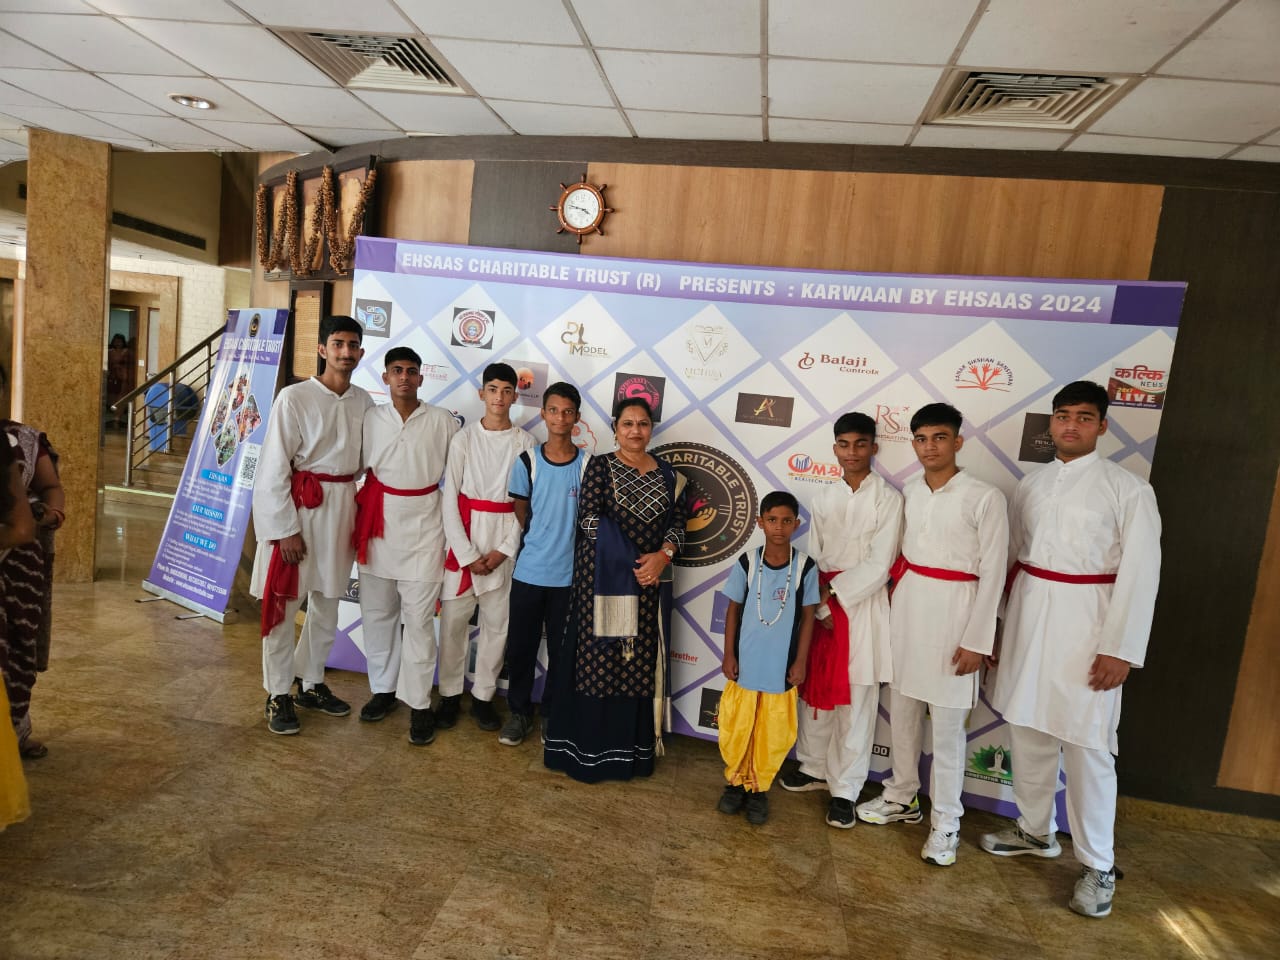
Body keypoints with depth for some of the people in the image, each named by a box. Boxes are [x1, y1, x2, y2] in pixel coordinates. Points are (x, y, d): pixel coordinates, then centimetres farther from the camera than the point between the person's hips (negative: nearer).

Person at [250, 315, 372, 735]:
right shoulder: (295, 397, -11)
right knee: (283, 602, 5)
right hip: (299, 507, -5)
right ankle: (278, 695, 21)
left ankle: (311, 683, 33)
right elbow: (273, 467, -11)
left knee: (328, 601, 16)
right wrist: (285, 528, -14)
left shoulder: (363, 402, 3)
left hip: (343, 507, 5)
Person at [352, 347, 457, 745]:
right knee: (377, 612, 12)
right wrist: (360, 515, 3)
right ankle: (383, 688, 29)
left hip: (423, 526, -3)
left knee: (418, 618, -1)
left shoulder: (442, 420, -1)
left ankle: (419, 703, 9)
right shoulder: (370, 417, 5)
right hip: (378, 523, 3)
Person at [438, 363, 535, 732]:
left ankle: (483, 696, 23)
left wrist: (503, 550, -8)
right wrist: (468, 555, -8)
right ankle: (450, 694, 22)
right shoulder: (464, 438, -2)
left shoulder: (525, 442, 0)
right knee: (454, 619, 5)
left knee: (497, 621, 7)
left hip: (506, 542, 1)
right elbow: (450, 498, -4)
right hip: (465, 537, 0)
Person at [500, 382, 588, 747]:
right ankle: (519, 712, 30)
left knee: (561, 649, 11)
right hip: (529, 571, 0)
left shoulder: (588, 464, -4)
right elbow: (520, 514, 5)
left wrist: (562, 548, -2)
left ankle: (552, 714, 30)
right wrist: (539, 546, 3)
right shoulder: (527, 462, -4)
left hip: (569, 574, 0)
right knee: (520, 646, 11)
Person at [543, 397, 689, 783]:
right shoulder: (600, 466, 0)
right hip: (604, 577, -3)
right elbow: (590, 518, -10)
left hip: (650, 582, 3)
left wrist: (662, 555, -13)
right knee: (598, 660, 2)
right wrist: (631, 561, -16)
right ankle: (586, 750, 15)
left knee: (641, 663, 8)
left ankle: (633, 748, 21)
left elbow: (678, 522, 7)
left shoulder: (668, 474, 10)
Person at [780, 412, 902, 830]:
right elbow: (814, 557, 6)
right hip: (822, 604, 4)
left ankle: (844, 789, 14)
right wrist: (820, 606, -6)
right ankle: (814, 767, 31)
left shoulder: (888, 499, -6)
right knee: (815, 691, 13)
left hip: (863, 606, -4)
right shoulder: (824, 499, 8)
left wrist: (836, 593, -12)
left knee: (855, 702, 2)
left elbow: (878, 565, -11)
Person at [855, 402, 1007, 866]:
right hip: (907, 603, 6)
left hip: (952, 610, -5)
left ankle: (945, 821, 18)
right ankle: (902, 797, 33)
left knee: (946, 724, 2)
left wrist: (976, 640, -11)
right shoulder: (908, 491, 6)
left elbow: (992, 573, -10)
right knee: (901, 708, 15)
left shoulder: (984, 498, -10)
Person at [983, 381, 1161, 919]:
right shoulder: (1031, 485, 8)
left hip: (1084, 622, -5)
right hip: (1028, 617, 5)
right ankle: (1035, 832, 33)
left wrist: (1121, 649, -14)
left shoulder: (1128, 490, -6)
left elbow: (1139, 575, -10)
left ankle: (1098, 867, 17)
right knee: (1027, 731, 14)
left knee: (1087, 746, 0)